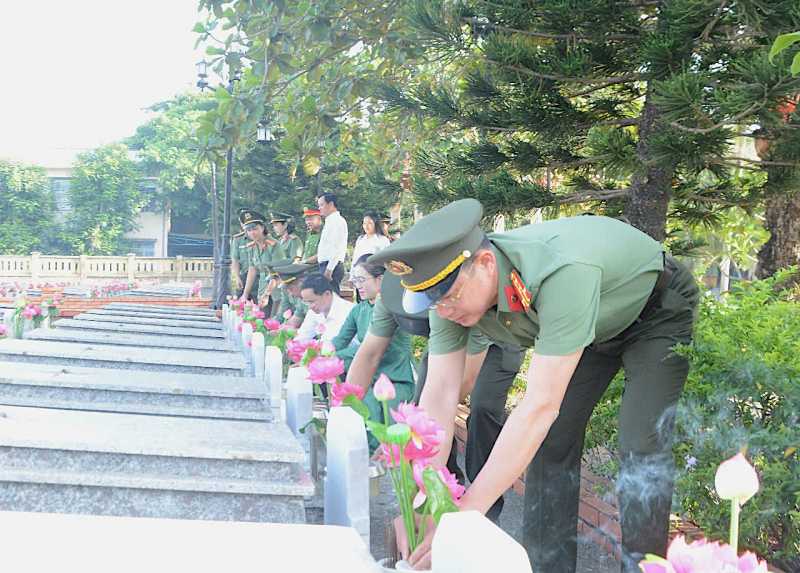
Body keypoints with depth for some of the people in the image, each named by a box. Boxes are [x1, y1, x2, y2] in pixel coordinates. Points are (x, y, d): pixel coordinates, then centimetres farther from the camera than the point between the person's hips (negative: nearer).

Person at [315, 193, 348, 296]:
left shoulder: (337, 221, -10)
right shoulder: (330, 221, 21)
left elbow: (337, 247, -18)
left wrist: (329, 269, -22)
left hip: (332, 266, -10)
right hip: (326, 266, 10)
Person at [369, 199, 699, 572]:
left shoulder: (563, 272, -45)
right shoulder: (454, 288, -23)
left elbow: (542, 405, -46)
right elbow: (439, 395, -22)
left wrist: (467, 512, -46)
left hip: (657, 313, -6)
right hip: (595, 328, 6)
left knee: (641, 450, -19)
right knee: (550, 441, 1)